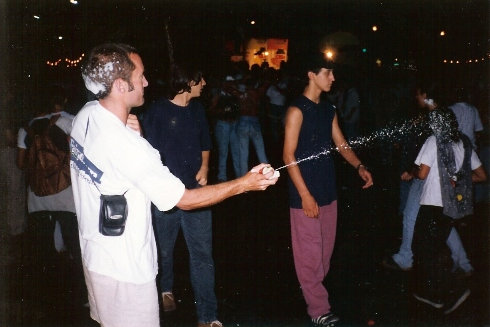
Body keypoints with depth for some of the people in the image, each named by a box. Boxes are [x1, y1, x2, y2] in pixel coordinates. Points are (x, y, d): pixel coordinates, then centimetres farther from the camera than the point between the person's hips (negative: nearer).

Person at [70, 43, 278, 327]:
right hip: (124, 269, -9)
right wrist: (244, 184, -18)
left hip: (93, 250, 9)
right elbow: (185, 200, -24)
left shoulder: (86, 114, -4)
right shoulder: (124, 144, -31)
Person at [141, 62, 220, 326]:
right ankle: (165, 290, 45)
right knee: (164, 248, 16)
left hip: (195, 191, 3)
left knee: (202, 253, 1)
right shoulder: (157, 110, -7)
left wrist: (204, 168, 2)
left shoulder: (197, 109, 8)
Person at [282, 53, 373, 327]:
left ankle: (315, 294, 33)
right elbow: (289, 155, -14)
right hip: (306, 193, -8)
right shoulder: (297, 110, -10)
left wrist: (359, 166, -3)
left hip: (328, 191, 8)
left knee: (326, 249, 15)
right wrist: (305, 194, -18)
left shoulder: (329, 110, 12)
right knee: (309, 252, 1)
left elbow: (341, 144, 16)